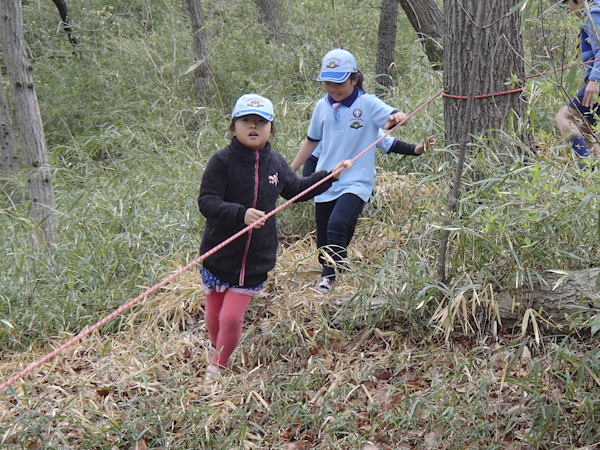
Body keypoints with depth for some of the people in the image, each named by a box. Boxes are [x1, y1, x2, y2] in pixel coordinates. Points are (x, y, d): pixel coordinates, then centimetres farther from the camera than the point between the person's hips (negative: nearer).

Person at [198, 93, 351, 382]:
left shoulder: (276, 164, 5)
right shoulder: (222, 162, -12)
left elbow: (296, 190, 25)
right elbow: (206, 202, -21)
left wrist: (330, 176, 22)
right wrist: (241, 214, -35)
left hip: (255, 261, 2)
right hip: (219, 257, -2)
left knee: (232, 318, -6)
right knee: (214, 313, 15)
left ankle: (219, 367, 19)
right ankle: (216, 347, 49)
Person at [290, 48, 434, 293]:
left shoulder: (367, 103, -4)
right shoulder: (322, 106, 8)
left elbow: (393, 117, -17)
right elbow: (311, 141, 20)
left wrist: (398, 117, -42)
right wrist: (290, 171, 23)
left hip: (356, 183, -5)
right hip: (325, 183, 5)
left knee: (337, 225, -29)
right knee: (324, 243, 8)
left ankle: (329, 279, -28)